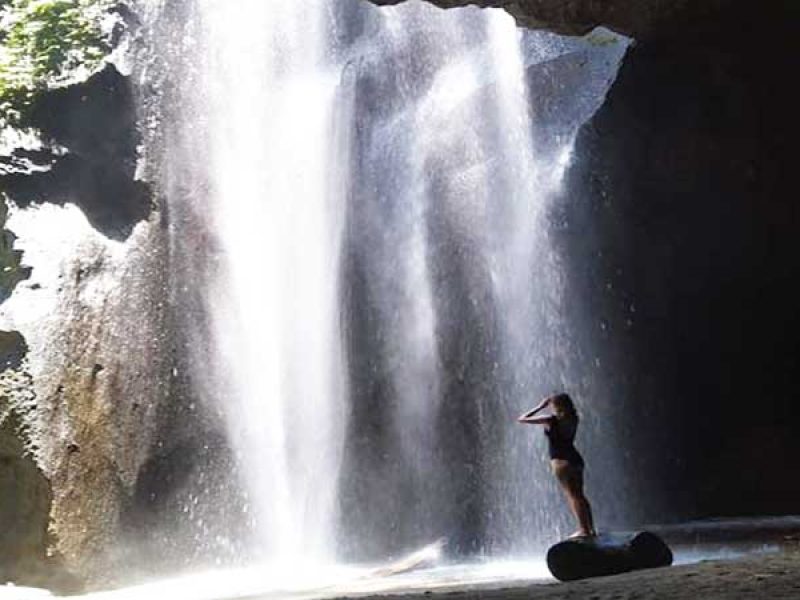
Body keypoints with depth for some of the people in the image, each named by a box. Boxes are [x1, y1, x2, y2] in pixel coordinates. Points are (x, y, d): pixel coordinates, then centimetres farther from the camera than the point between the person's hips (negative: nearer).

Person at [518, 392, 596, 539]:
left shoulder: (550, 420, -10)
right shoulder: (574, 419, 7)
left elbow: (522, 419, -4)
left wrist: (540, 407, 1)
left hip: (561, 461, -7)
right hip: (576, 459, 7)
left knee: (572, 495, -6)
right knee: (579, 495, 14)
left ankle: (584, 530, -8)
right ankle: (591, 529, 14)